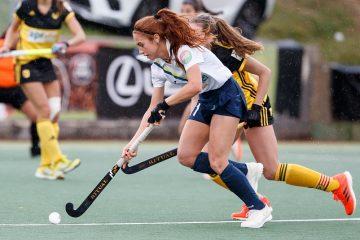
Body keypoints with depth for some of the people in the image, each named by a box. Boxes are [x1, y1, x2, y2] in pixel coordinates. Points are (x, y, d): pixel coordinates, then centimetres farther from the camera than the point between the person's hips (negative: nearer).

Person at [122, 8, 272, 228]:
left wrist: (165, 105, -30)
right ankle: (244, 171, 14)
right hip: (206, 102, 9)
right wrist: (133, 142, -4)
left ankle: (259, 209, -5)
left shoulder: (184, 49, -23)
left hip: (227, 96, -9)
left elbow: (195, 86, -38)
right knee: (186, 156, 2)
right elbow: (153, 110, 5)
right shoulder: (158, 68, 2)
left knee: (217, 162, -16)